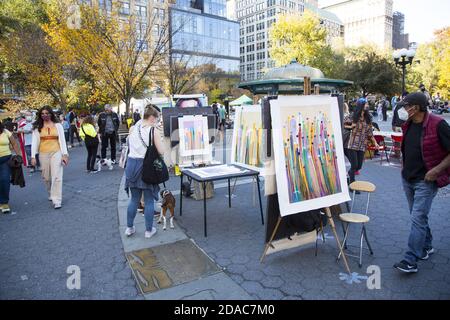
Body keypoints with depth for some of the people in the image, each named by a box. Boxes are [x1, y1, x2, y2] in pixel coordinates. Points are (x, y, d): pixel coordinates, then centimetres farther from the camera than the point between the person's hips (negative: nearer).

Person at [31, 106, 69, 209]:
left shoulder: (58, 125, 4)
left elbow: (62, 140, 2)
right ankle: (51, 194, 36)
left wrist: (65, 154, -5)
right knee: (46, 177, 11)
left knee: (57, 176, -9)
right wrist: (33, 156, -4)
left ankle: (57, 200, -7)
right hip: (43, 154, 2)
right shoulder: (37, 127, 6)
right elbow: (34, 142, 3)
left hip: (56, 152, -2)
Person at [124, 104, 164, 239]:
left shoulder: (133, 128, 6)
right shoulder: (152, 130, -11)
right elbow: (160, 151, -12)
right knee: (149, 200, 7)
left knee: (134, 199, 19)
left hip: (132, 164, 6)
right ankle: (149, 230, 17)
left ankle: (129, 228, 28)